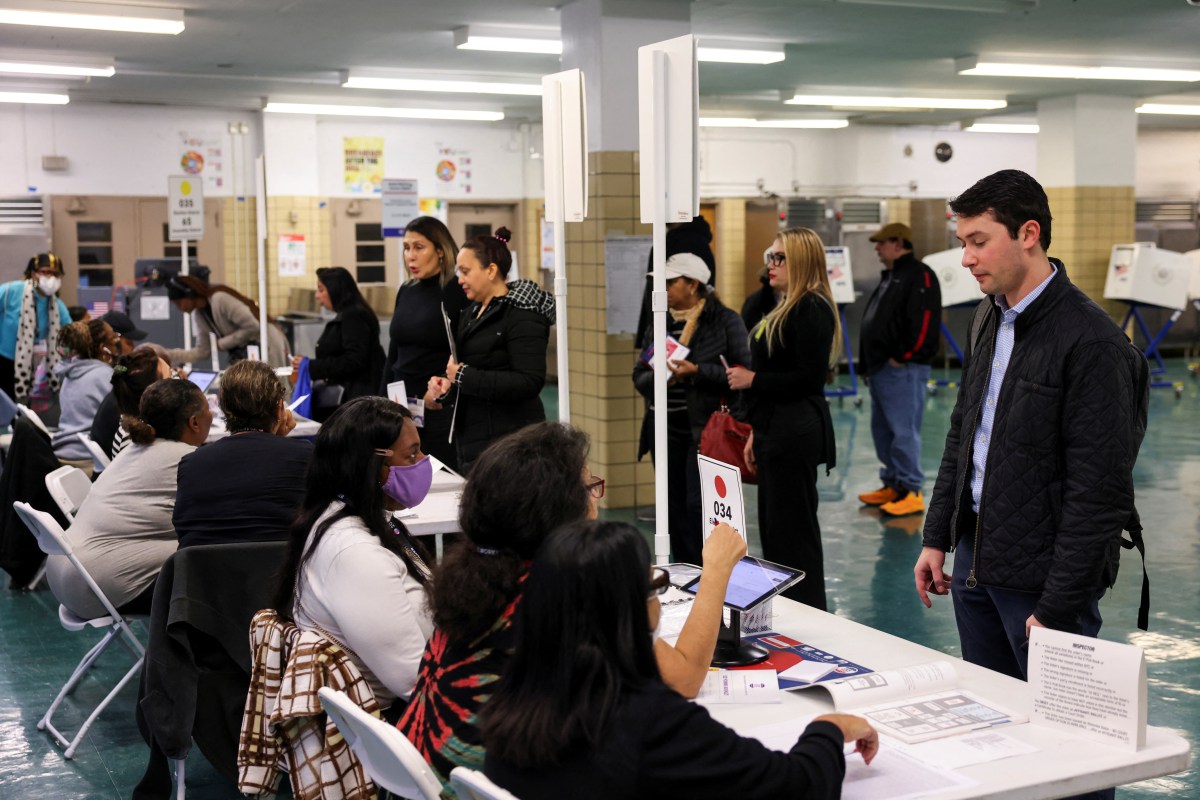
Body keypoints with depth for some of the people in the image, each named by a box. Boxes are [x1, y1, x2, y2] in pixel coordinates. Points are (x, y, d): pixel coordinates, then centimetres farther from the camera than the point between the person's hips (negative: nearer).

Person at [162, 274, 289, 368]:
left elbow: (253, 327, -24)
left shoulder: (220, 299, -22)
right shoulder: (198, 314, 4)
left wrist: (222, 343, -16)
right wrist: (169, 356, -5)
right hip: (243, 353, 8)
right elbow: (202, 351, 5)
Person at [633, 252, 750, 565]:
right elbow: (639, 373, 13)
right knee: (673, 508, 10)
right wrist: (658, 378, -10)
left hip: (703, 429, -6)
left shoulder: (725, 320, -4)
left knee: (699, 506, -8)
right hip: (666, 429, 6)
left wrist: (696, 371, -20)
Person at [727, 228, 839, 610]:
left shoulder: (812, 308, -13)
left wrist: (753, 379, -13)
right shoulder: (787, 308, 17)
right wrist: (757, 432, 18)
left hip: (796, 434, -10)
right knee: (774, 530, 14)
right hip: (776, 432, 10)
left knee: (793, 533, -5)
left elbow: (810, 378, -20)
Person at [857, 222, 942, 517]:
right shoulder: (889, 277, 21)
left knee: (904, 431, -8)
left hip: (902, 370, -10)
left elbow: (924, 323, -20)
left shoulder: (919, 276, -10)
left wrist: (901, 357, -18)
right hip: (880, 368, 10)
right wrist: (870, 363, 18)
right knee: (882, 431, 14)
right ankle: (892, 485, 23)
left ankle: (911, 492, -4)